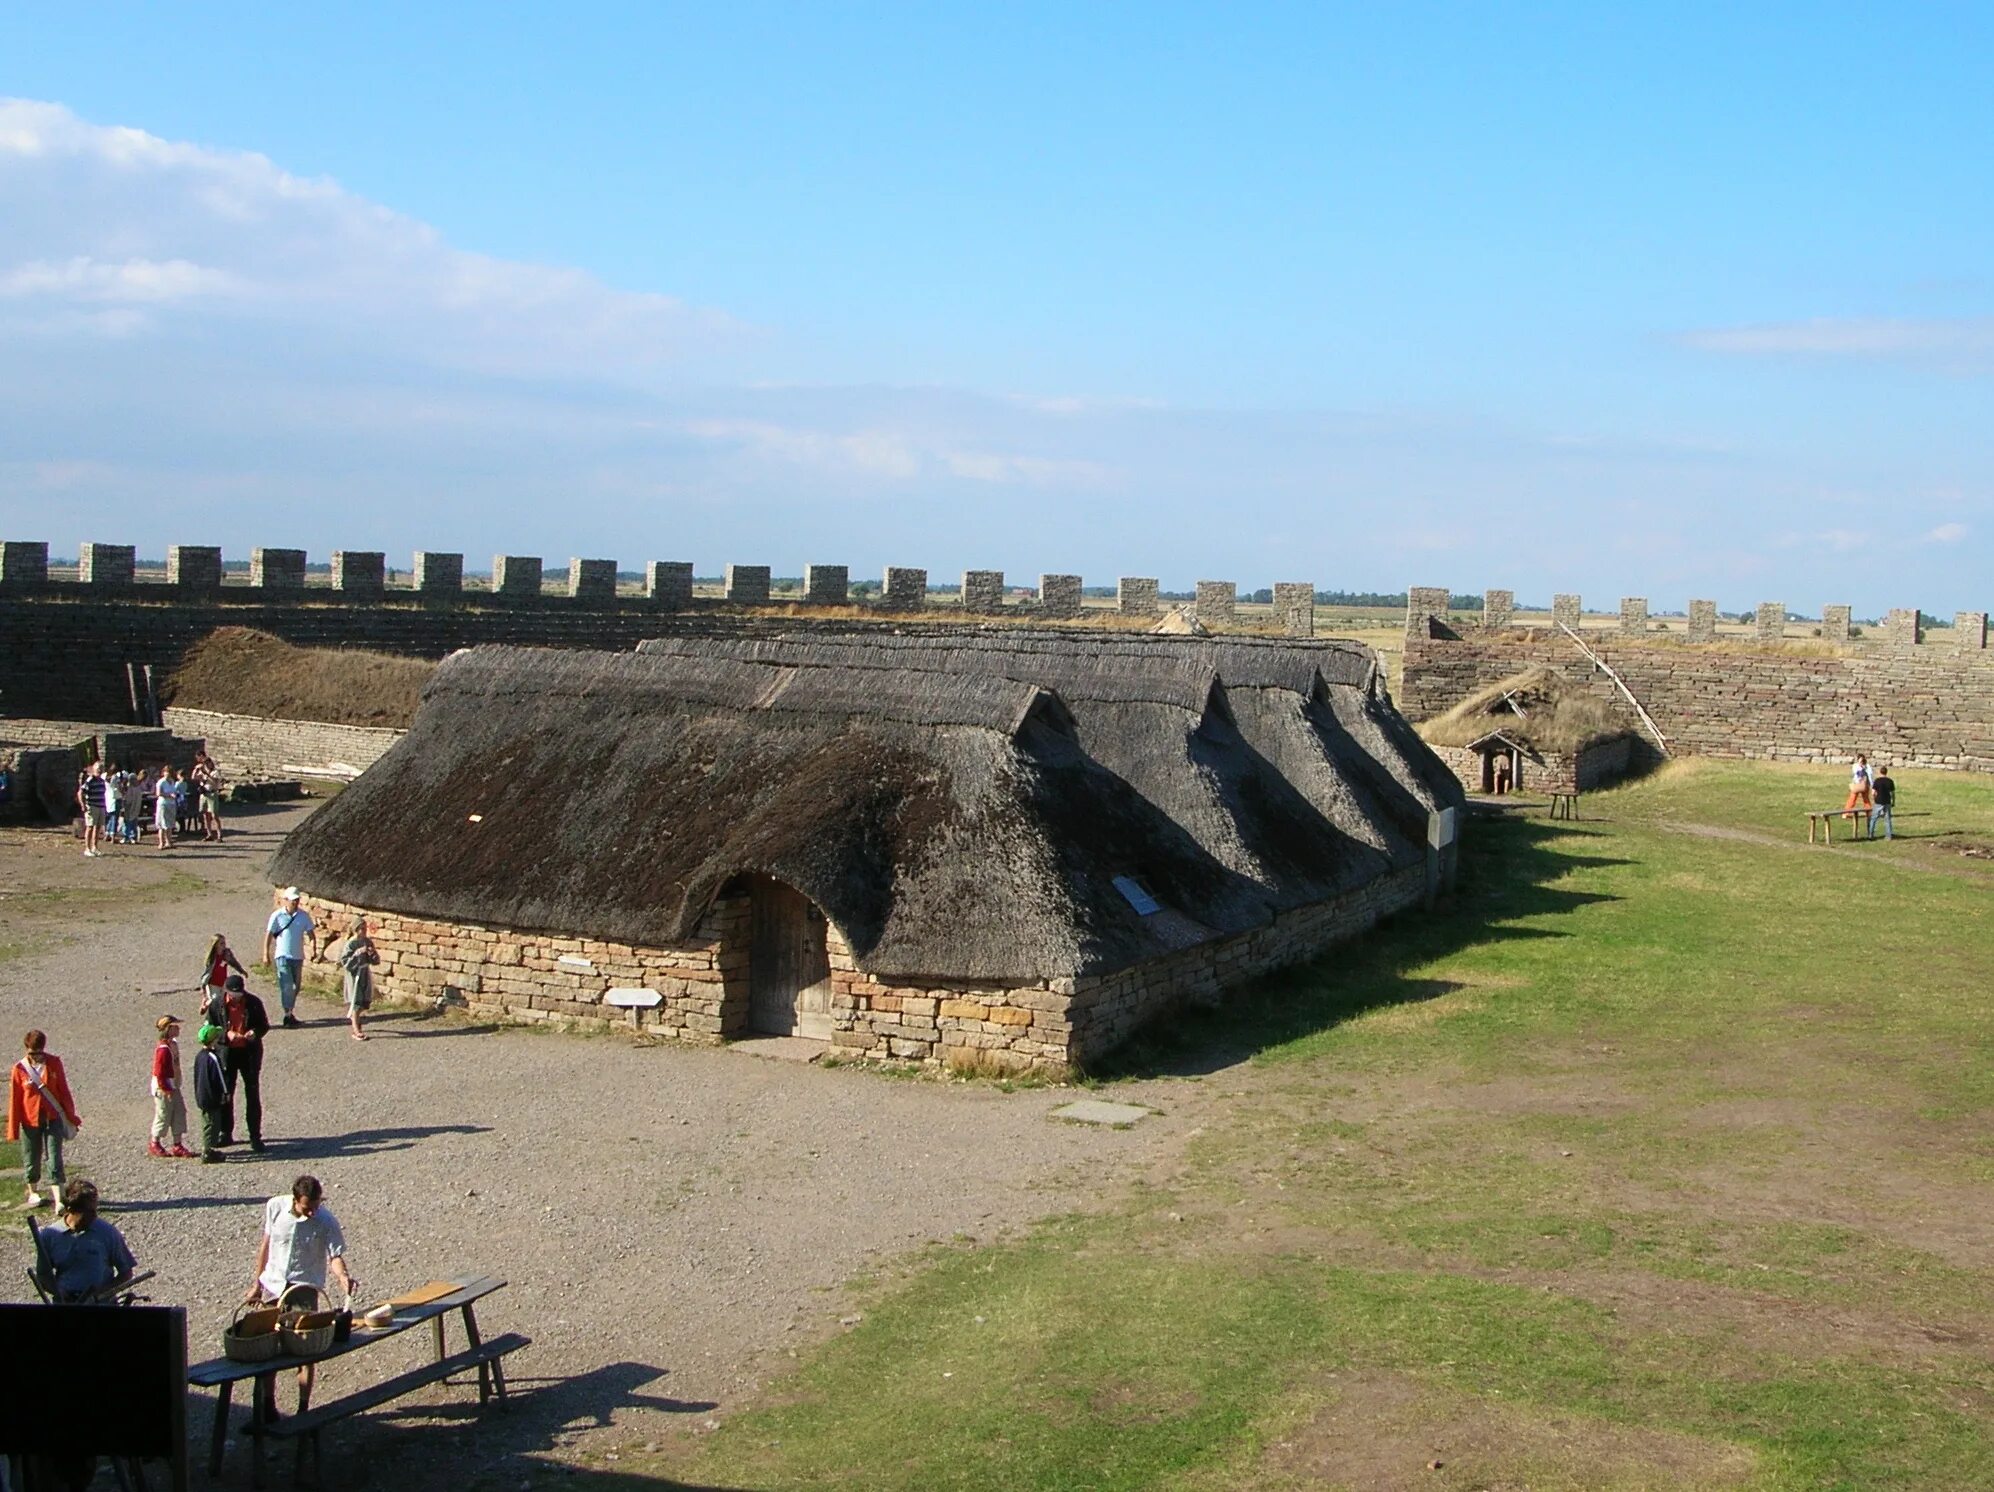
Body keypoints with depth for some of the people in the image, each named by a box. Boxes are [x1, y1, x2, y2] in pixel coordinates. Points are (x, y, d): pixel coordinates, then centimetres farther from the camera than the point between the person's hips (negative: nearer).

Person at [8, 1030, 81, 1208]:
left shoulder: (54, 1063, -5)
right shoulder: (19, 1069, -8)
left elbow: (64, 1091, 4)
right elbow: (14, 1100, -2)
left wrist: (71, 1117, 7)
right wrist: (13, 1129, 1)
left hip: (53, 1118, 0)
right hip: (30, 1121, 0)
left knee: (54, 1159, -6)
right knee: (32, 1159, 13)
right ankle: (32, 1193, 35)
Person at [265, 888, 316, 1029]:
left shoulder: (304, 916, 1)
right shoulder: (277, 916, -7)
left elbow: (310, 933, 5)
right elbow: (269, 934, -4)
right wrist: (266, 954, -7)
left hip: (298, 956, 4)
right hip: (283, 956, -4)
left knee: (295, 986, 11)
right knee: (287, 985, -10)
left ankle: (290, 1011, 25)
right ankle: (288, 1014, -8)